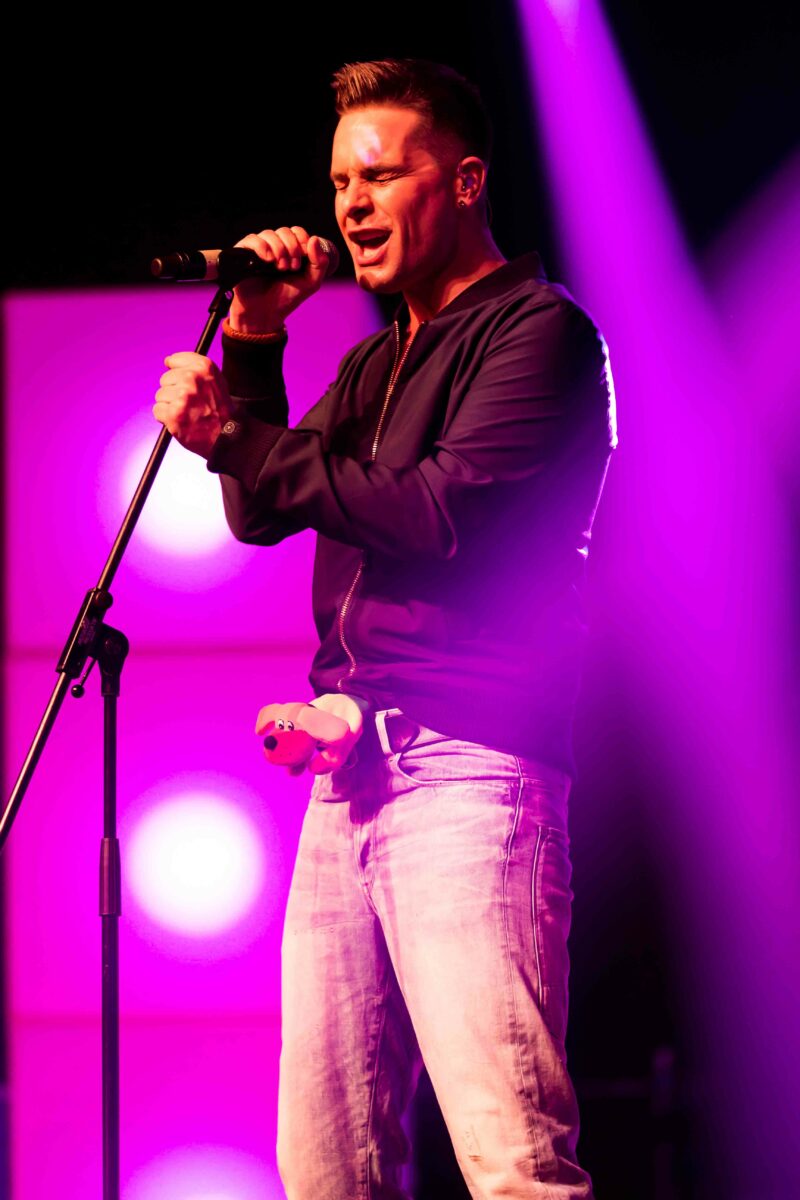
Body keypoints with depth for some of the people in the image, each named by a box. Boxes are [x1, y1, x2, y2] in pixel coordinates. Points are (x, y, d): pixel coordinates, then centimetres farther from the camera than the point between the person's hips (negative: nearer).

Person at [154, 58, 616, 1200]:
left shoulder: (538, 329, 0)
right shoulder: (376, 364, 27)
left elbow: (443, 512, -14)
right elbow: (261, 513, 22)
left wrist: (240, 438, -7)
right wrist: (253, 344, 11)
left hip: (466, 763, -8)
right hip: (352, 765, 8)